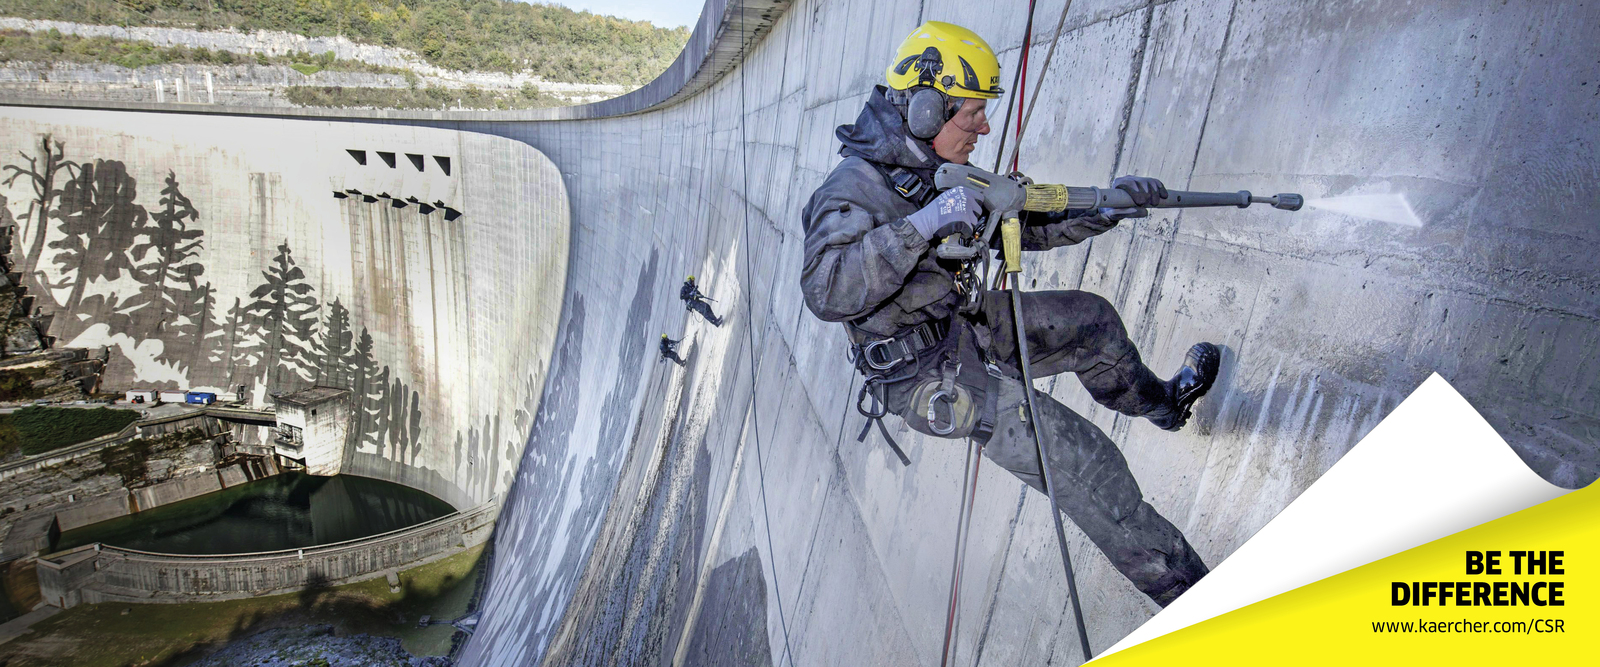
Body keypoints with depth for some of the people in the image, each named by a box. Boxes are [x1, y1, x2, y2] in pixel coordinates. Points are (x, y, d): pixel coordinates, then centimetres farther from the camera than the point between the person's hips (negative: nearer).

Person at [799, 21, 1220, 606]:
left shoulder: (942, 172, 3)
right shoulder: (854, 191, -23)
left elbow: (1029, 223, 9)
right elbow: (827, 292, -39)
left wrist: (1107, 205, -5)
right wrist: (921, 225, -43)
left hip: (970, 327, 9)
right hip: (934, 378, -9)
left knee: (1092, 319, 19)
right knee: (1085, 462, -8)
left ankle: (1161, 403, 49)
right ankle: (1186, 588, 12)